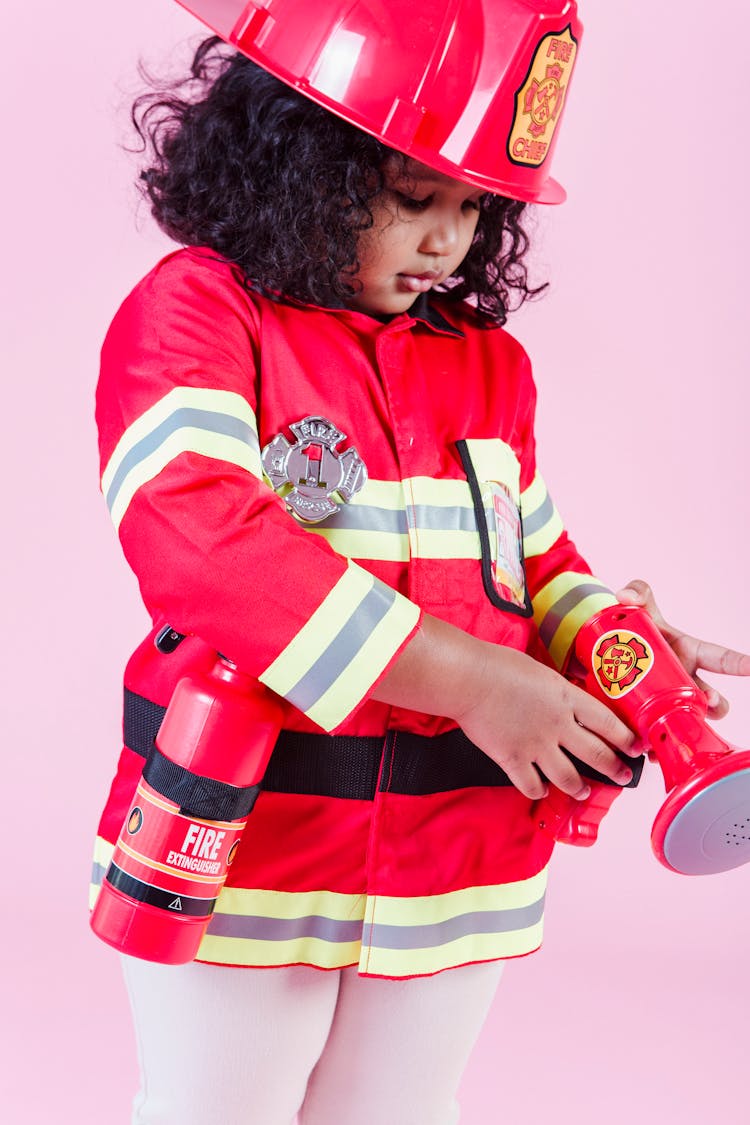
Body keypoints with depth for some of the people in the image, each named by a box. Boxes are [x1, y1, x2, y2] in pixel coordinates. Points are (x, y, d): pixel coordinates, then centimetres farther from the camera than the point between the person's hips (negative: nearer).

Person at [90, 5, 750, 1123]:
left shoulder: (489, 361, 10)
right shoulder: (195, 308, -9)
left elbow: (533, 561, 19)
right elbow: (196, 536, -25)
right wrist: (467, 678, -26)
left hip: (456, 858, 5)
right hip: (245, 847, -5)